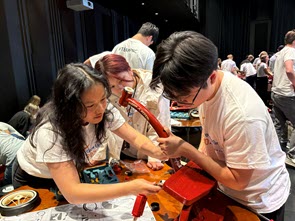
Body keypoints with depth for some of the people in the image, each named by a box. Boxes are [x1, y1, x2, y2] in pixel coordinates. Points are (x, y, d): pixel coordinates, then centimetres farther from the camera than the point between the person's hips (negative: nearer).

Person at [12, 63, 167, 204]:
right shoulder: (50, 131, -40)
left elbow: (136, 138, -21)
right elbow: (72, 194, -43)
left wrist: (161, 153, -42)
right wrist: (130, 188, -52)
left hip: (72, 168, 4)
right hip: (33, 180, -3)